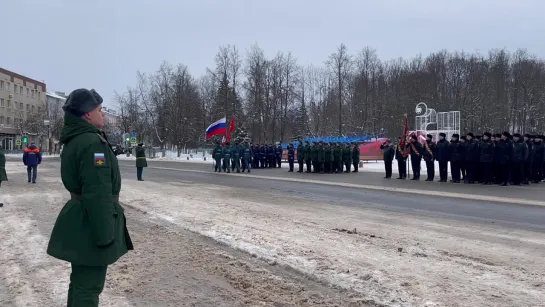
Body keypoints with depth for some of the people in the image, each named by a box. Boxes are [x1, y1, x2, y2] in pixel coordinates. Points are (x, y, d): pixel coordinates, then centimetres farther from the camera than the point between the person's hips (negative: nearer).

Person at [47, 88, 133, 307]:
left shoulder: (74, 141, 12)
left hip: (78, 219, 10)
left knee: (80, 281, 22)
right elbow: (97, 194, -25)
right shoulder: (92, 142, -21)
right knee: (88, 286, -1)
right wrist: (105, 233, -22)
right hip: (91, 223, -10)